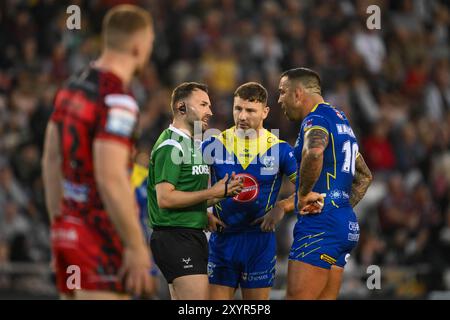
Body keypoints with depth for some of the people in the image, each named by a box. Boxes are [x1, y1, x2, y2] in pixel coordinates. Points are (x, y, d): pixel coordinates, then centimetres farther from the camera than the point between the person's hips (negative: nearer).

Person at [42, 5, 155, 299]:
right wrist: (137, 247, -19)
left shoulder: (74, 85, 10)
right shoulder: (118, 100, -18)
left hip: (69, 229, 9)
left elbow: (51, 159, 17)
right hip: (100, 237, -9)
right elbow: (111, 178, -25)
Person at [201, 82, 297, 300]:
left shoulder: (279, 149, -2)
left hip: (260, 239, -1)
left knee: (257, 297, 3)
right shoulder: (214, 145, 0)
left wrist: (281, 207, -12)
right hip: (222, 239, 1)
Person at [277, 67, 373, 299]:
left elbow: (314, 152, -33)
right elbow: (364, 176, 32)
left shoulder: (315, 119, -8)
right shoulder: (340, 119, 23)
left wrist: (303, 194, -21)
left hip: (320, 225, -10)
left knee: (297, 297, -12)